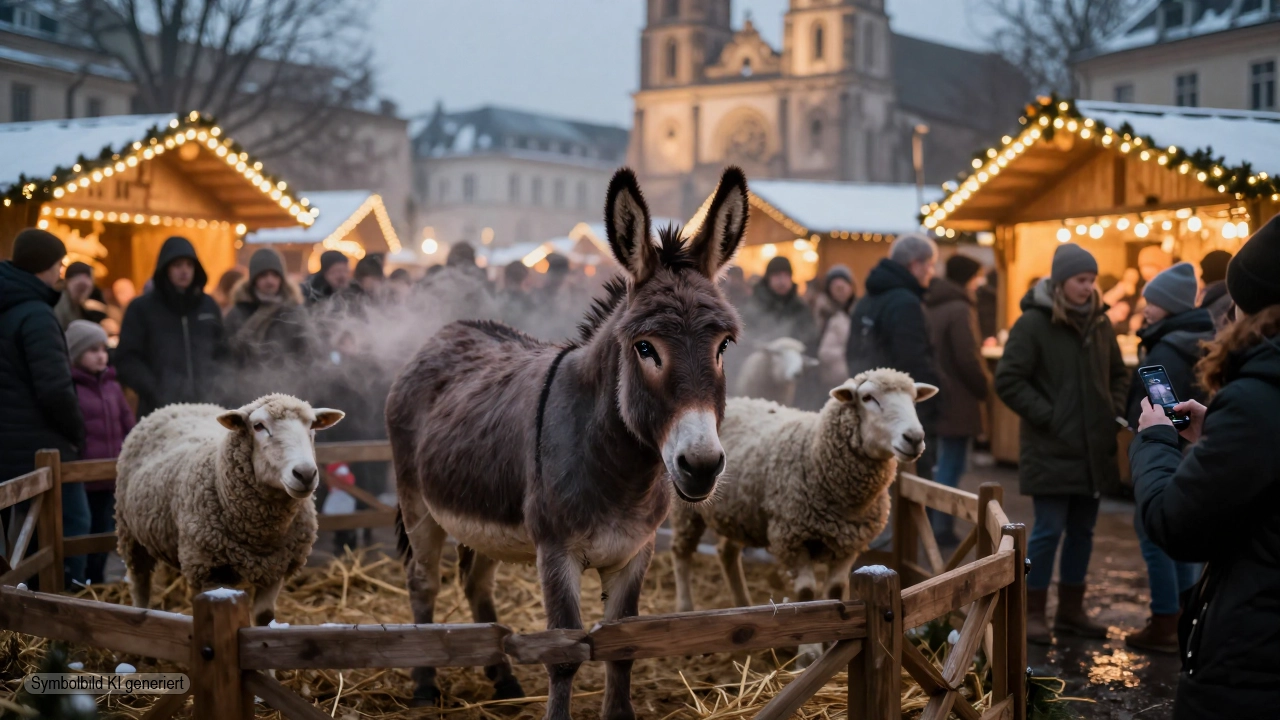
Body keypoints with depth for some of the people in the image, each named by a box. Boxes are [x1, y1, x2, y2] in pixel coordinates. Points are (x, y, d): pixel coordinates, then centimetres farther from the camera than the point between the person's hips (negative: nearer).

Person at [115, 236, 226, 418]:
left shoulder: (209, 307, 16)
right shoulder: (142, 308, 5)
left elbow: (222, 353, 20)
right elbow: (127, 360, 0)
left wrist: (214, 387, 4)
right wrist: (156, 391, -11)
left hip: (205, 409, 3)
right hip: (159, 411, -3)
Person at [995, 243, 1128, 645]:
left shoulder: (1099, 322, 8)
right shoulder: (1033, 324, -11)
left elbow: (1118, 374, 20)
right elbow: (1008, 381, -13)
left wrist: (1116, 411, 4)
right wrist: (1048, 417, -15)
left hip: (1093, 451, 6)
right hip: (1051, 452, -6)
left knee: (1082, 531, 13)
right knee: (1049, 531, -3)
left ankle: (1071, 611, 23)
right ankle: (1033, 614, 9)